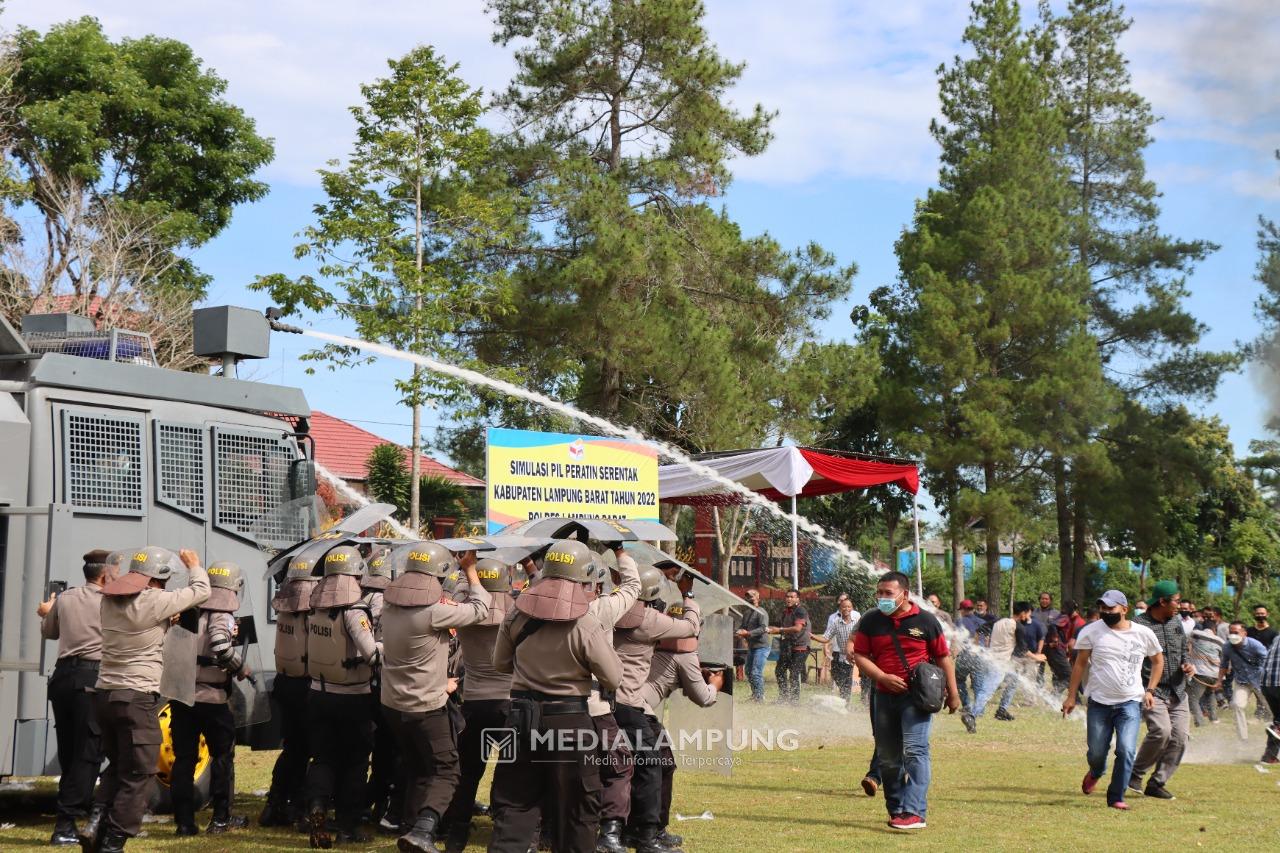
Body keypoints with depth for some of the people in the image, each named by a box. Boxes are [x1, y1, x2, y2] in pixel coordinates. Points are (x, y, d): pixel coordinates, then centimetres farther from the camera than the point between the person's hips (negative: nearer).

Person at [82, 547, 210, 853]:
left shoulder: (110, 600, 8)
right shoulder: (154, 602, -13)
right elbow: (200, 592, 0)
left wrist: (167, 621, 16)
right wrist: (194, 565, 18)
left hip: (104, 694, 8)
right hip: (137, 699, -8)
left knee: (117, 766, 24)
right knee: (137, 775, 3)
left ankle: (96, 821, 7)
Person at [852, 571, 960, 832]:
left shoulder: (925, 621, -2)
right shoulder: (871, 621, 4)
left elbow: (943, 657, 4)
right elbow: (860, 655, 2)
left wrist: (953, 693, 5)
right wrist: (883, 677, -13)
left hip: (917, 696, -4)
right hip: (885, 696, 4)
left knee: (915, 751, -15)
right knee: (887, 757, 9)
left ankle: (914, 812, -21)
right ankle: (896, 810, 23)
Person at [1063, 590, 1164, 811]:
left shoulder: (1143, 633, -1)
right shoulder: (1091, 631, -3)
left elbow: (1158, 660, 15)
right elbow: (1080, 664, 4)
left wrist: (1150, 690, 5)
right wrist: (1071, 696, 1)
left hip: (1130, 703, 0)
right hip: (1099, 702, 0)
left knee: (1126, 750, -15)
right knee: (1096, 753, 6)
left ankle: (1116, 797, -1)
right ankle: (1095, 772, 42)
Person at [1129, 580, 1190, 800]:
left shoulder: (1176, 622, 13)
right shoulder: (1138, 625, -10)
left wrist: (1187, 665, 3)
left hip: (1177, 691, 7)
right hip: (1152, 690, -7)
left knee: (1179, 737, -2)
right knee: (1161, 730, -24)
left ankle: (1157, 783, 10)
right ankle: (1136, 773, -2)